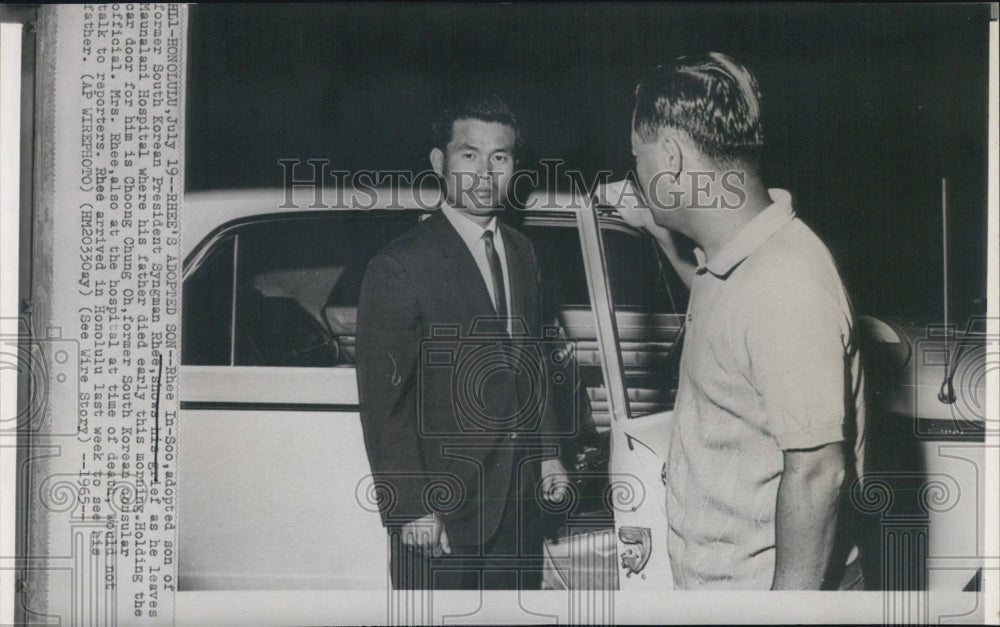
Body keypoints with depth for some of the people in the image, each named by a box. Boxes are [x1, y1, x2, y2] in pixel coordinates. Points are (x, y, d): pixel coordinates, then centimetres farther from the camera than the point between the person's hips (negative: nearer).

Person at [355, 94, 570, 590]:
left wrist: (547, 452, 16)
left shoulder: (521, 253, 10)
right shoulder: (400, 267, -14)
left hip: (519, 497, 7)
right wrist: (410, 507, -17)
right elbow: (382, 405, -14)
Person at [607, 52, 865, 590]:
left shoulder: (787, 287, -26)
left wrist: (790, 605, -23)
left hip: (768, 588, -9)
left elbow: (816, 471, -26)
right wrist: (665, 238, 17)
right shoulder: (730, 256, 4)